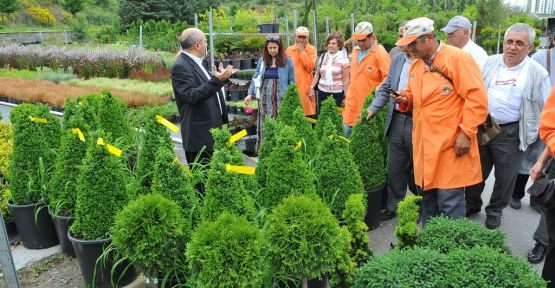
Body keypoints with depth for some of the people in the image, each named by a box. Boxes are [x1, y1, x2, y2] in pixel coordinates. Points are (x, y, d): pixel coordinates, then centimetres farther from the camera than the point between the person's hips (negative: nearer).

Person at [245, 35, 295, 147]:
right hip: (265, 99, 2)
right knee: (264, 125, 4)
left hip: (281, 99, -2)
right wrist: (250, 94, -1)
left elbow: (292, 81, 2)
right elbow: (255, 78, 9)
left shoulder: (287, 61, -1)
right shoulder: (262, 60, 6)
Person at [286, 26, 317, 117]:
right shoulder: (289, 50, 9)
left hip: (306, 87, -2)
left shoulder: (311, 49, 2)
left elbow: (310, 67, -11)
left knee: (308, 112, -2)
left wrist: (301, 51, -10)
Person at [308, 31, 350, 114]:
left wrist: (345, 96, -4)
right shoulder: (322, 57, 10)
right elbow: (317, 74, 17)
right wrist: (312, 87, 7)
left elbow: (346, 80, -3)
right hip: (322, 93, 4)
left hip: (337, 94, -4)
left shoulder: (344, 59, -3)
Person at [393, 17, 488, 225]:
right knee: (428, 197, 18)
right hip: (424, 144, 7)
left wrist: (466, 132, -17)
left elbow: (477, 97, -14)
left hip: (450, 145, -7)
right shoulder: (416, 65, 12)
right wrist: (405, 100, 1)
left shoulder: (457, 58, -10)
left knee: (449, 202, -1)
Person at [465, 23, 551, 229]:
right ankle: (472, 205, 34)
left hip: (511, 133, -2)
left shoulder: (537, 73, -5)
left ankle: (495, 211, 32)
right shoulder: (490, 62, 2)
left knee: (505, 177, 11)